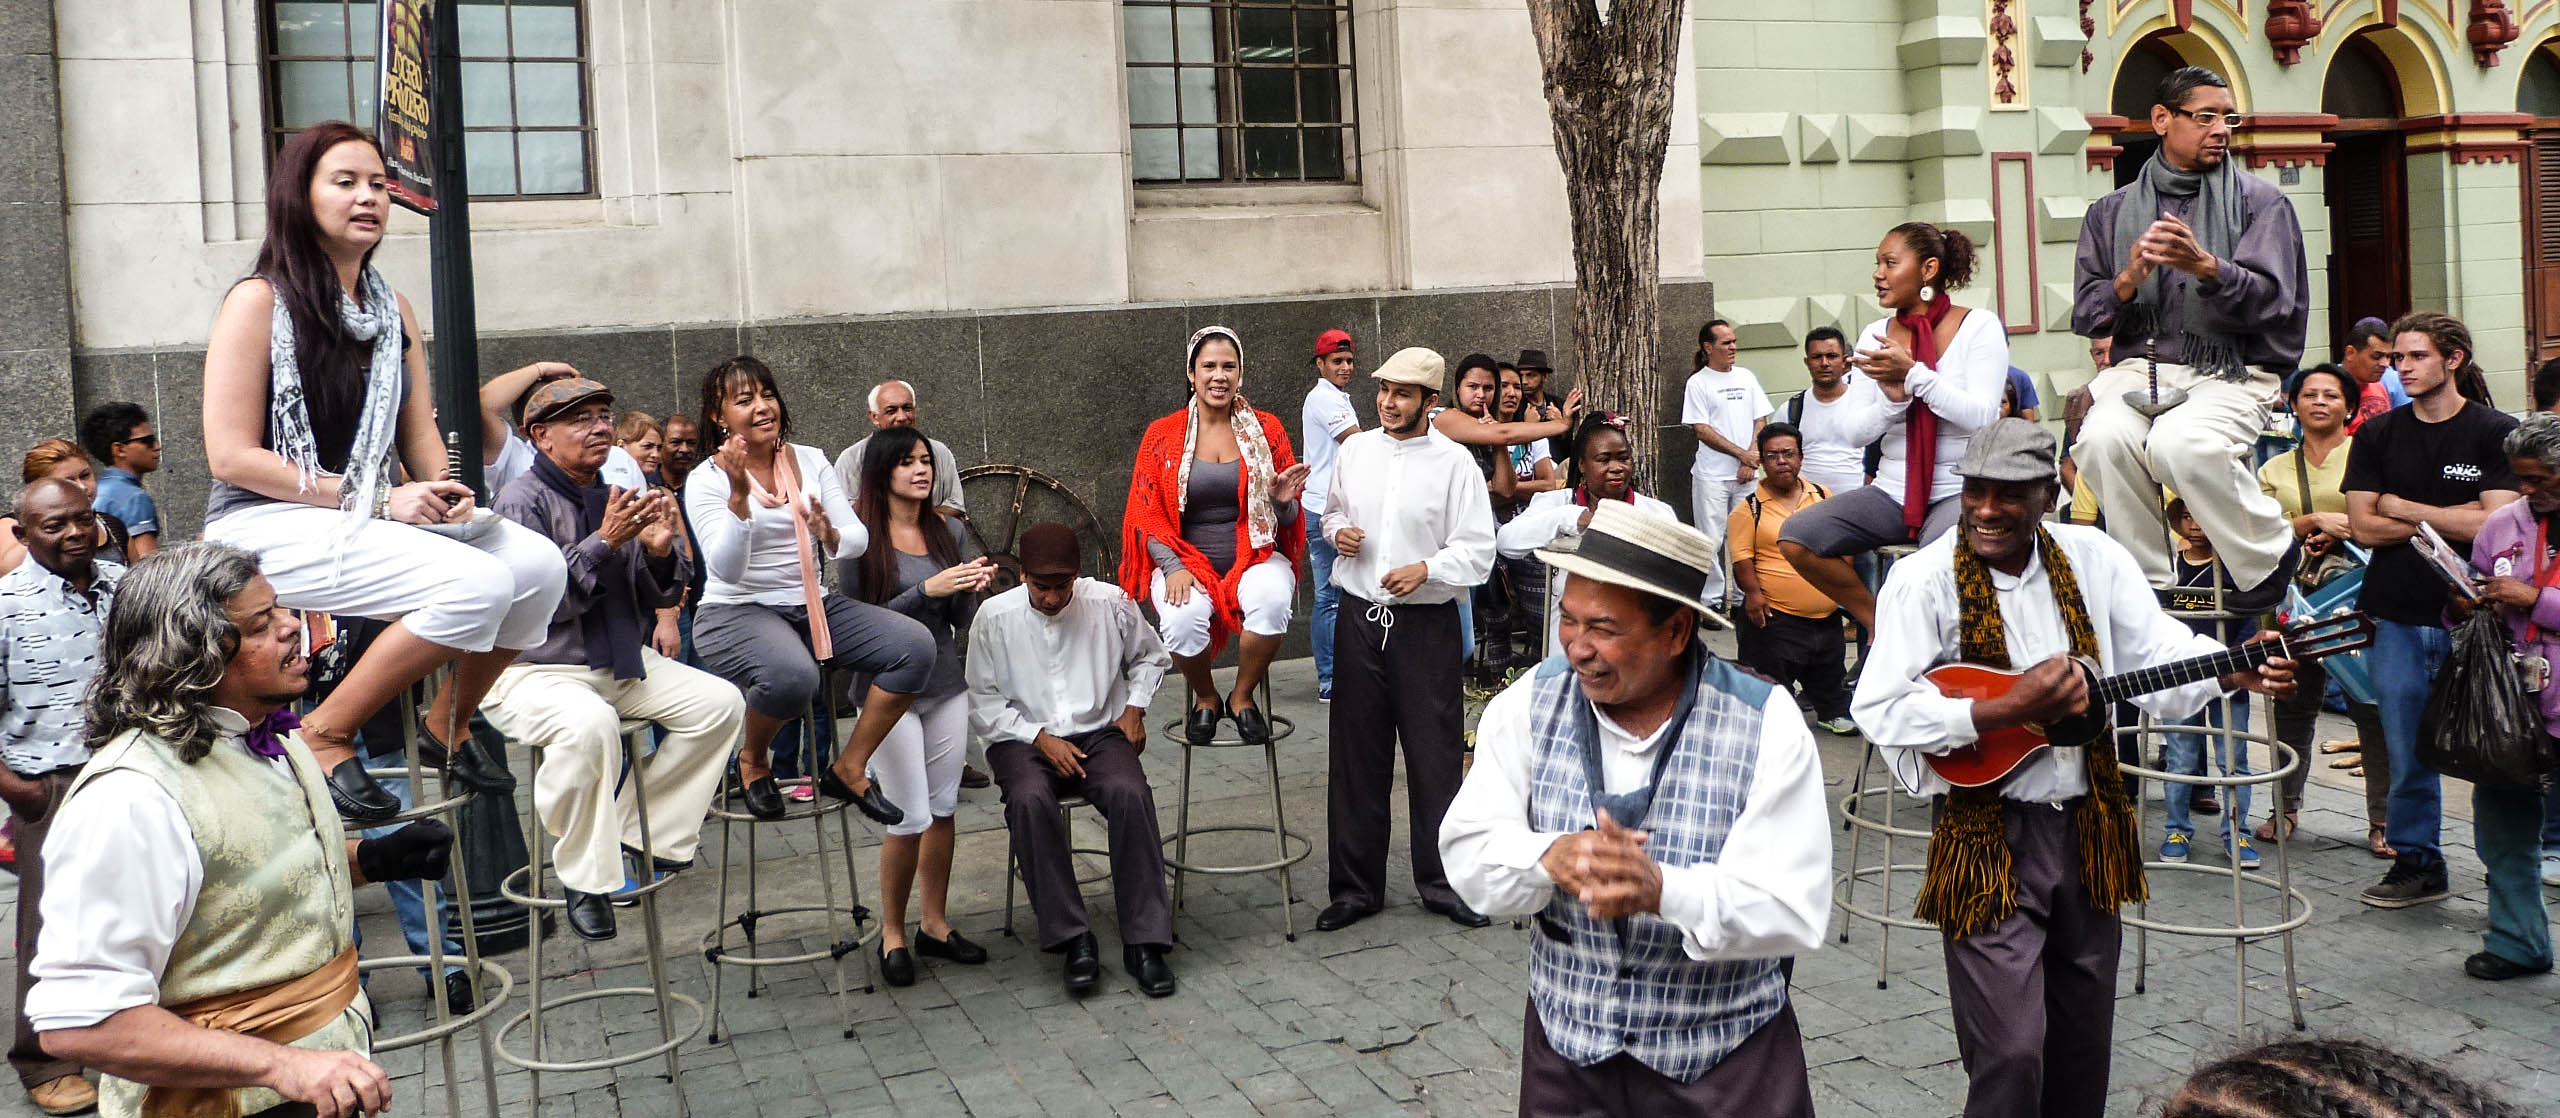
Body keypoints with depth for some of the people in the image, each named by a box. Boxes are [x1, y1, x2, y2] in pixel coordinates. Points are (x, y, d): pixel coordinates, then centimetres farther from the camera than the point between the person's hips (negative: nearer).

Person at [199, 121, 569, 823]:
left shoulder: (393, 311, 15)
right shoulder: (261, 299, -6)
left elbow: (421, 431, 16)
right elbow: (231, 456, -12)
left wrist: (445, 496, -7)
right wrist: (377, 499, -17)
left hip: (374, 520, 7)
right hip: (268, 524, -7)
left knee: (538, 563, -17)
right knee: (476, 583, -29)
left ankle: (447, 724, 5)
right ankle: (324, 738, -14)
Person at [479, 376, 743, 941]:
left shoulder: (618, 497, 10)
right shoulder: (522, 499, -11)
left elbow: (661, 597, 11)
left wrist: (660, 551, -11)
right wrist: (604, 542, -27)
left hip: (620, 664, 7)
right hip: (534, 672, -7)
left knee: (721, 703, -6)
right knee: (590, 725, -37)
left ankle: (639, 829, 3)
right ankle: (585, 876, -18)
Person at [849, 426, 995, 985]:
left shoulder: (949, 531, 6)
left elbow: (960, 620, 9)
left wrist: (975, 590, -12)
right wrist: (926, 590, -22)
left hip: (948, 686, 5)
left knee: (943, 809, 10)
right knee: (910, 817, -5)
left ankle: (935, 924, 24)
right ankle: (892, 934, 14)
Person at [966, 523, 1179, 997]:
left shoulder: (1110, 603, -1)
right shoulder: (994, 616, -4)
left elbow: (1151, 657, 19)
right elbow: (983, 704, 1)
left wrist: (1135, 708, 4)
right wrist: (1041, 739, -10)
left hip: (1100, 733, 1)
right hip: (1023, 740, -1)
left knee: (1130, 793, -32)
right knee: (1030, 800, -35)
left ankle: (1145, 941, -26)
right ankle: (1073, 940, -28)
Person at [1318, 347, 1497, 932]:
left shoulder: (1454, 462, -5)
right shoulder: (1355, 450, 8)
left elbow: (1477, 549, -7)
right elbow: (1333, 511, 22)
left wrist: (1426, 568, -22)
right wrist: (1337, 530, 0)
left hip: (1427, 625, -3)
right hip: (1360, 620, 4)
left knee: (1436, 756, 3)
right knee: (1357, 756, 8)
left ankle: (1443, 882, 18)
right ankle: (1356, 886, 19)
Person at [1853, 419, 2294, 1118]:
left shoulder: (2094, 558, 3)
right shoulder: (1926, 579, -12)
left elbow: (2159, 653, 7)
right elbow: (1878, 711, -18)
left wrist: (2239, 671, -12)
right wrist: (2010, 710, -25)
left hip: (2089, 829, 5)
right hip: (1989, 834, -5)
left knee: (2084, 1049, 17)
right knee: (2011, 1057, -7)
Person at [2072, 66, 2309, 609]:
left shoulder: (2260, 202, 10)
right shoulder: (2111, 212, 16)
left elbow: (2269, 300, -5)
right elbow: (2084, 314, 9)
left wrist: (2205, 266, -23)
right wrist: (2129, 280, -12)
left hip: (2232, 372, -2)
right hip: (2139, 368, 2)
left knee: (2179, 443, -35)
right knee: (2103, 438, -32)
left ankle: (2271, 557, -9)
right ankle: (2147, 586, -17)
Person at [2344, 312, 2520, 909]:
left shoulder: (2497, 433, -1)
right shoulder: (2378, 435, 8)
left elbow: (2495, 525, -12)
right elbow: (2363, 526, 1)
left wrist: (2401, 507, -5)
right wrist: (2451, 517, -6)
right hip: (2396, 617, 3)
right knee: (2408, 752, 9)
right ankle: (2416, 864, 21)